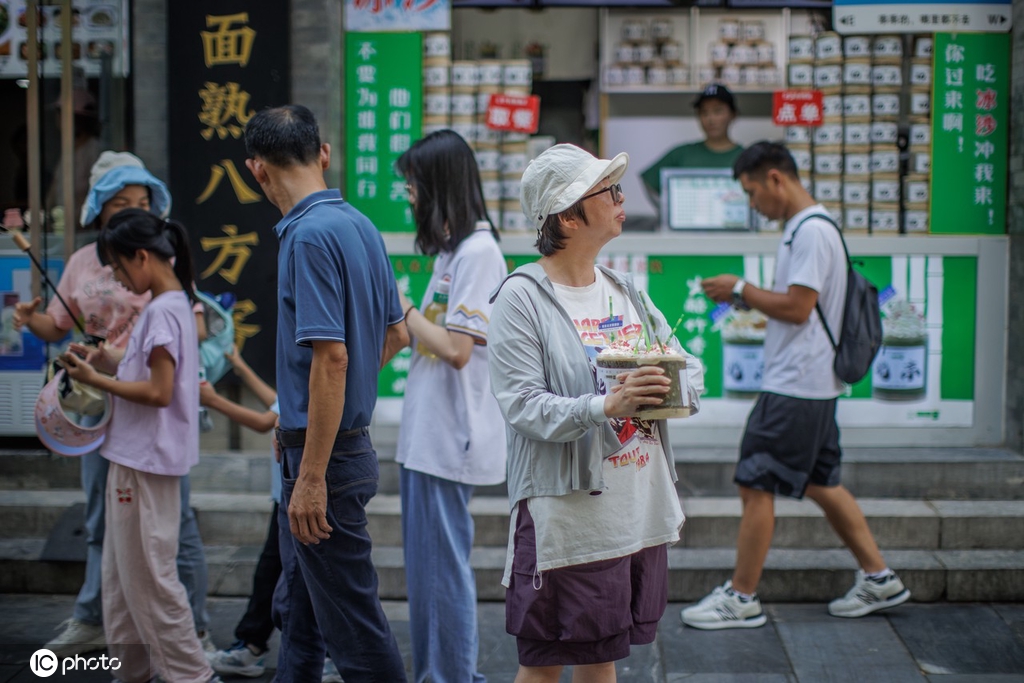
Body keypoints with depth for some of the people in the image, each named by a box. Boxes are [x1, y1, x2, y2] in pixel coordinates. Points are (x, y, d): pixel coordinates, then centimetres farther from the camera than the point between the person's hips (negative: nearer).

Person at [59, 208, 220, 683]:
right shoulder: (172, 305, 12)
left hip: (146, 464, -10)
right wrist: (109, 364, 6)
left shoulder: (163, 311, -17)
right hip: (134, 458, 10)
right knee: (123, 572, 16)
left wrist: (95, 380, -16)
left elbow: (160, 392, -21)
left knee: (148, 575, -4)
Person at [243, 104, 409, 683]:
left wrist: (312, 478, -23)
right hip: (349, 438, 10)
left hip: (324, 453, -10)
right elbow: (395, 334, 19)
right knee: (302, 612, 20)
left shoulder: (311, 234, -19)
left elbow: (330, 357, -25)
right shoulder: (361, 226, 8)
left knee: (353, 621, -3)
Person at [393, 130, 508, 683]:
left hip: (448, 440, -10)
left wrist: (402, 306, -9)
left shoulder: (478, 251, -14)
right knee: (424, 566, 16)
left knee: (443, 568, -3)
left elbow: (455, 348, -20)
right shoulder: (452, 250, 15)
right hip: (426, 434, 10)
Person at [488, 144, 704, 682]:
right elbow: (522, 405, -18)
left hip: (639, 511, 6)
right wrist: (605, 406, -31)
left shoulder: (624, 291, 11)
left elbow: (691, 370, 11)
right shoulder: (522, 296, -9)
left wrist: (672, 388, -13)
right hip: (564, 515, -6)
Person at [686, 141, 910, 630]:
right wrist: (745, 297, 8)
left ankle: (741, 598, 2)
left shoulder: (811, 230, -16)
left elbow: (796, 307, -21)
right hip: (810, 384, 10)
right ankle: (878, 579, 21)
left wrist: (741, 289, -10)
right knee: (820, 483, 16)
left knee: (756, 486, -5)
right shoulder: (804, 228, 16)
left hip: (795, 385, -10)